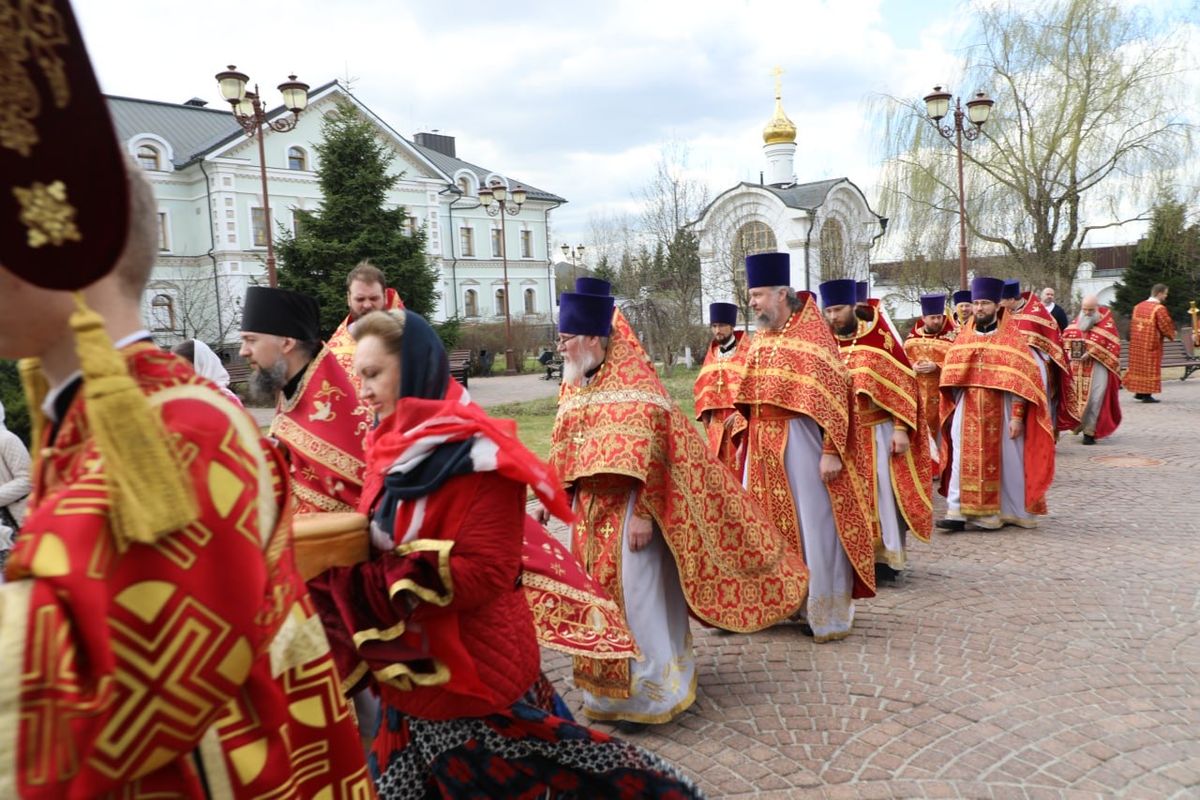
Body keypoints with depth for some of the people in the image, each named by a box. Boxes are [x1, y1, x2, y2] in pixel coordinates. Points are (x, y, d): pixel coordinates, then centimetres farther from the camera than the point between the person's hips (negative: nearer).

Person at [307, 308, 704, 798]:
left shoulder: (476, 453, -20)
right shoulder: (395, 447, 5)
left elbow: (482, 572, -25)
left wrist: (353, 586, -25)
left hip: (471, 671, -8)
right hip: (416, 672, 8)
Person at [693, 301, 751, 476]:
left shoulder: (747, 352, -6)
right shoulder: (712, 355, 12)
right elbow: (701, 387, 17)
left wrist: (739, 414, -17)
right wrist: (704, 413, 5)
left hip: (741, 423, -5)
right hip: (717, 423, 6)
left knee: (740, 468, -7)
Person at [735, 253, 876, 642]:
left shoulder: (812, 333, -10)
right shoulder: (761, 338, 12)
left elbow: (832, 394, -15)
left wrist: (831, 450, -20)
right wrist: (748, 438, 15)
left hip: (802, 442, -7)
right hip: (766, 446, 7)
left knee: (815, 524, 0)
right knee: (778, 523, 12)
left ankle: (829, 613, 12)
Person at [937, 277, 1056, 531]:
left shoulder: (1011, 337, -5)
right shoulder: (964, 336, 8)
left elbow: (1019, 380, -9)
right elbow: (952, 376, 11)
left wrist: (1017, 416, -15)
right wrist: (955, 410, 7)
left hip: (1000, 412, -3)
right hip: (968, 412, 4)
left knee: (1004, 461, 5)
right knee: (964, 461, -1)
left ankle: (1011, 511, 18)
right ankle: (958, 512, -1)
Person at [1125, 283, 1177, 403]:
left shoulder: (1138, 306, 5)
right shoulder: (1159, 308, -16)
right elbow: (1166, 326, -12)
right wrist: (1172, 334, 7)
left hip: (1137, 343, 6)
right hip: (1151, 343, -6)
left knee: (1138, 365, 15)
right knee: (1150, 367, 3)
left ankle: (1139, 392, 21)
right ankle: (1147, 394, 5)